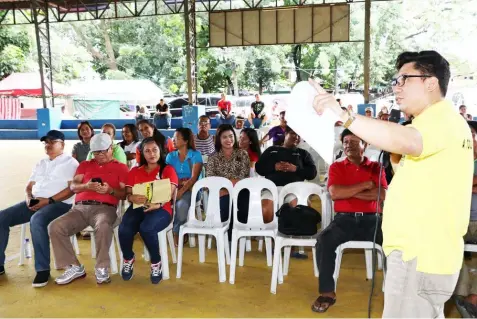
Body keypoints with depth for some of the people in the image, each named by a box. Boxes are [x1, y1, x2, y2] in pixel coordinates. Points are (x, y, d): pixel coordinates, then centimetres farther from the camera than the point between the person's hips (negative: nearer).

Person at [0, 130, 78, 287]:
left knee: (37, 220, -37)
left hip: (59, 204, -7)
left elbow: (72, 189, -10)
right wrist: (29, 197, -2)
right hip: (35, 203, 8)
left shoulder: (70, 162, 1)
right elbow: (29, 186, 21)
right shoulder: (40, 164, 23)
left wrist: (49, 200, -19)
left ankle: (43, 269, -26)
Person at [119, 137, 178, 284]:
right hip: (138, 207, 3)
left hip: (161, 209, -3)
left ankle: (156, 263, -9)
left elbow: (169, 193, -4)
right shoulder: (134, 171, 20)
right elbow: (128, 194, 11)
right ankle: (128, 259, 5)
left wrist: (158, 204, -24)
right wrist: (133, 198, -15)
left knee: (146, 228, -36)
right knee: (124, 229, -29)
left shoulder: (168, 170, 11)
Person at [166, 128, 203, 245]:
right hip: (174, 188, 3)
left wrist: (181, 191, -24)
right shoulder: (170, 156, 12)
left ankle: (177, 232, -10)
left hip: (190, 189, -3)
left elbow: (194, 178, -11)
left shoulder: (195, 155, -1)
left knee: (181, 204, -34)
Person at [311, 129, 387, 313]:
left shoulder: (376, 167, 12)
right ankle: (327, 293, -20)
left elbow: (382, 195, -5)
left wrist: (349, 192, -7)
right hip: (344, 218, -1)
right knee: (324, 240, -30)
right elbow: (334, 193, -8)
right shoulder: (336, 167, 10)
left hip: (371, 219, 1)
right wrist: (366, 185, -6)